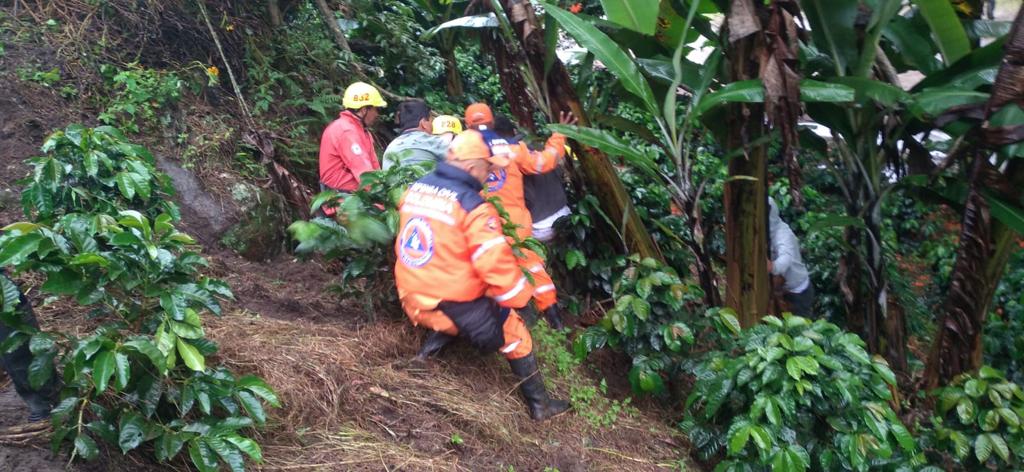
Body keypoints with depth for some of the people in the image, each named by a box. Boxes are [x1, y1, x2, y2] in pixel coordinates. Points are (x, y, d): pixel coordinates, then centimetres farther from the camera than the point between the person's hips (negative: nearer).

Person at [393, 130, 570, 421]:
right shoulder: (473, 207, -20)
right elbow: (496, 264, -21)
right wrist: (522, 299, -7)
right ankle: (539, 405, 21)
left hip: (412, 299, 7)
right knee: (514, 330, 13)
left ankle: (428, 351, 19)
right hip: (453, 304, -7)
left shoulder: (415, 189, 2)